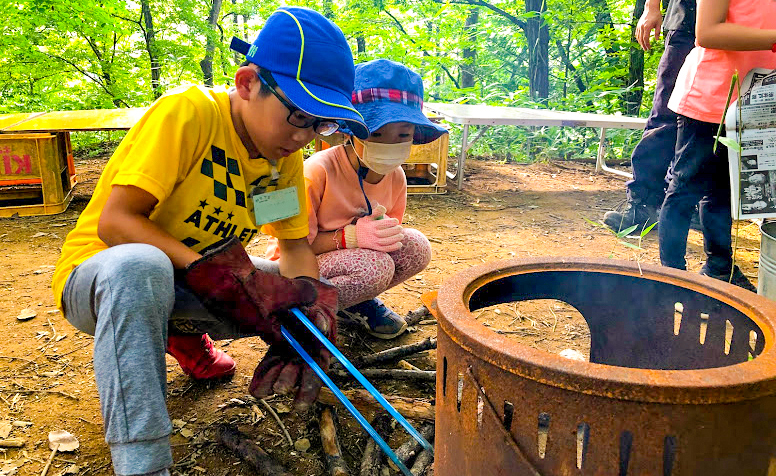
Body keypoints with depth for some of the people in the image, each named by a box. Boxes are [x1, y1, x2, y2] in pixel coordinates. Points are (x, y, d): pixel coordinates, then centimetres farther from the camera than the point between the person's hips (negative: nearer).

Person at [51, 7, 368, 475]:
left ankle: (183, 334, 12)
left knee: (318, 292, -11)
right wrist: (210, 270, -36)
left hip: (184, 291, 6)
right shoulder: (188, 113, -24)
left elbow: (297, 247, -3)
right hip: (97, 276, -6)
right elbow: (114, 222, -27)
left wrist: (306, 313, -22)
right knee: (138, 266, -40)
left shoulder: (285, 155, -5)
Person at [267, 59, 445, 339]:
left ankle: (357, 303, 6)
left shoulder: (395, 176, -6)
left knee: (416, 247, -16)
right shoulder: (318, 171, -26)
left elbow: (387, 238, 8)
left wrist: (388, 232, -17)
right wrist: (350, 237, -32)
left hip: (348, 258, 6)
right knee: (375, 266, -33)